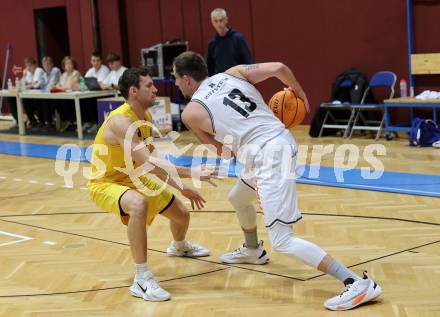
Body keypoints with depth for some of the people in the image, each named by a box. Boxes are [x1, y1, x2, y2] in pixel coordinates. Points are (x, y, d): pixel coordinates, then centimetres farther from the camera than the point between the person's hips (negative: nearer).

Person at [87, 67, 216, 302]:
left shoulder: (145, 119, -1)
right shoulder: (121, 121, -31)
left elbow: (151, 162, 7)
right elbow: (148, 164, -40)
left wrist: (181, 188, 2)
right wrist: (191, 173, -40)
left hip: (133, 179, 9)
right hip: (105, 184, -9)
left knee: (181, 213, 15)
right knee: (139, 204, -42)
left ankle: (179, 246, 54)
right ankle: (142, 280, -32)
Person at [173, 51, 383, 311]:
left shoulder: (190, 113, 0)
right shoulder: (234, 73, 11)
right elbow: (278, 68, 0)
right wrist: (298, 91, 19)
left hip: (268, 158, -9)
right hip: (283, 141, 9)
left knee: (283, 242, -7)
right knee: (237, 198, 33)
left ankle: (359, 284, -13)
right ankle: (253, 250, 58)